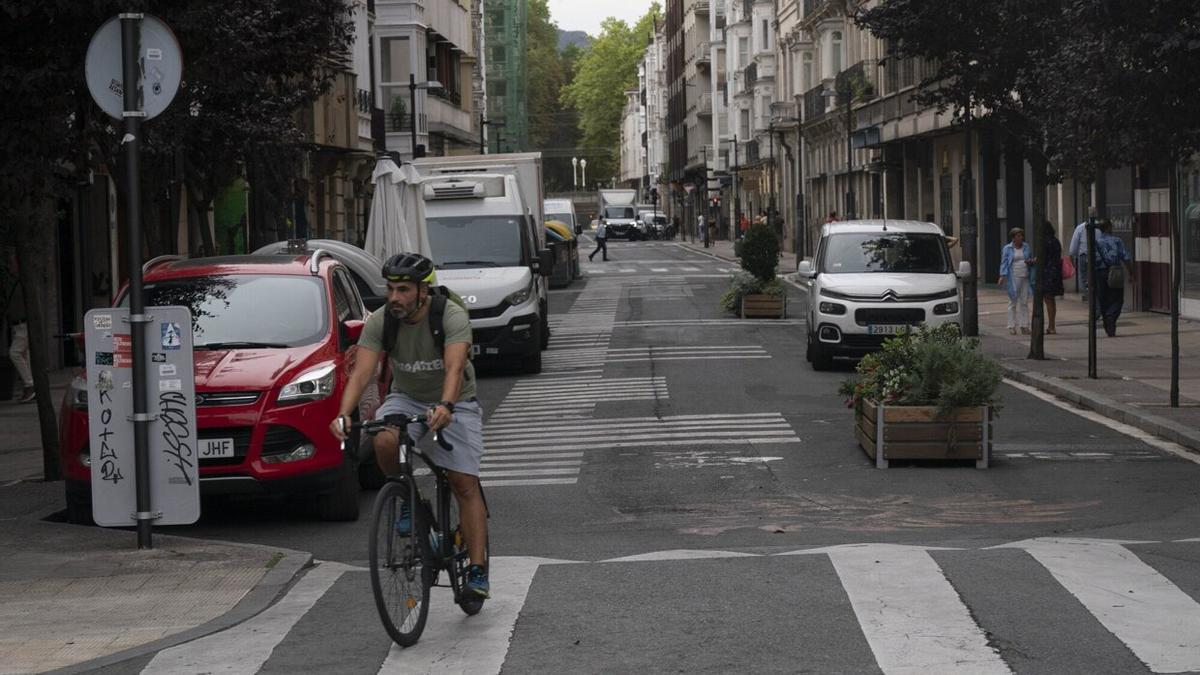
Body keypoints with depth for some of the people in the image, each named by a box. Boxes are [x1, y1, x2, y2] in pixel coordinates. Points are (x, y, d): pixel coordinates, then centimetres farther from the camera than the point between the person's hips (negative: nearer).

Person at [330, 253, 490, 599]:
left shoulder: (452, 317, -26)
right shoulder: (380, 322, -16)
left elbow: (454, 368, -40)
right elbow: (362, 372, -26)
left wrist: (445, 407, -60)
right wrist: (344, 414, -44)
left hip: (454, 403, -2)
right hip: (406, 398, 2)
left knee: (465, 484, -13)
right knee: (384, 441, -31)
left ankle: (477, 570, -11)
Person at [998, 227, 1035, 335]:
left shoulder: (1026, 247, 11)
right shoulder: (1007, 248, 0)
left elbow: (1031, 259, 21)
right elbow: (1004, 263, -4)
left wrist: (1031, 261, -3)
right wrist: (1002, 276, -15)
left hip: (1025, 278, 3)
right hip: (1013, 278, -3)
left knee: (1024, 302, 4)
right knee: (1013, 302, 0)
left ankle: (1024, 326, 7)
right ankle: (1012, 326, 5)